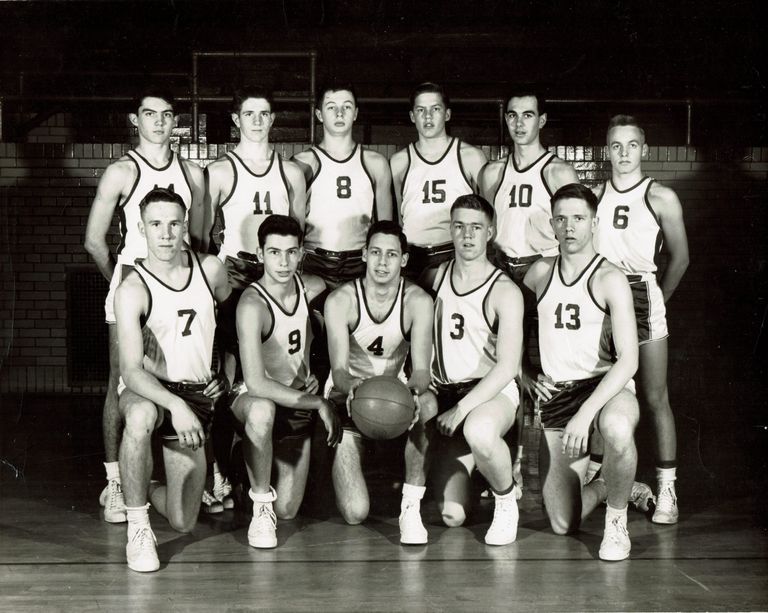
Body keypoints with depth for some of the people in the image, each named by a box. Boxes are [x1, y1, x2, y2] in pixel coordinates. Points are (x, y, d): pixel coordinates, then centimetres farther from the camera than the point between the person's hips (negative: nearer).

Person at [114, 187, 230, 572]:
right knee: (141, 416, -44)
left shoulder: (210, 270, -3)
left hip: (196, 396, 4)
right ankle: (138, 528, -25)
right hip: (145, 390, -3)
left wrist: (226, 374, 16)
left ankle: (145, 491, 34)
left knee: (183, 522, -2)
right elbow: (132, 370, -27)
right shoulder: (132, 291, -17)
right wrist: (175, 406, -41)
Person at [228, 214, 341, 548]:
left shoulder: (313, 288, -7)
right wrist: (320, 404, -30)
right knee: (262, 409, -43)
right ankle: (261, 506, -22)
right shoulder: (252, 304, -26)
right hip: (253, 397, -5)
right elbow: (256, 383, -34)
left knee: (288, 511, -3)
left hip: (300, 402, 5)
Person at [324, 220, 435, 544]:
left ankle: (411, 506, -23)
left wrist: (414, 390, -44)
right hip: (348, 396, -1)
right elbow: (339, 370, -21)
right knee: (355, 513, -13)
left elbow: (421, 369, -20)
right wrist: (352, 390, -45)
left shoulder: (418, 301, -11)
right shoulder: (340, 300, -14)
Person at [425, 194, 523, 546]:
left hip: (493, 391, -4)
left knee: (479, 431, -43)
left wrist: (461, 409, -22)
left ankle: (506, 500, -11)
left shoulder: (504, 292, -10)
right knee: (451, 515, -6)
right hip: (447, 395, 4)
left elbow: (507, 367, -16)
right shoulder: (437, 276, 7)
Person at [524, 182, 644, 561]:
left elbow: (628, 360, -18)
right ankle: (604, 484, 31)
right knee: (563, 523, -4)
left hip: (606, 386, -3)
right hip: (555, 394, 4)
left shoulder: (609, 279, -9)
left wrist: (585, 414, -27)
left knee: (617, 430, -42)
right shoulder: (539, 273, 6)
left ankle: (617, 521, -14)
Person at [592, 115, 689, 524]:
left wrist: (655, 301, 8)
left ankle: (666, 489, 1)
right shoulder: (594, 195, 9)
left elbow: (679, 258, 5)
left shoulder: (661, 198, 1)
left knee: (655, 398, -2)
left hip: (642, 295, -3)